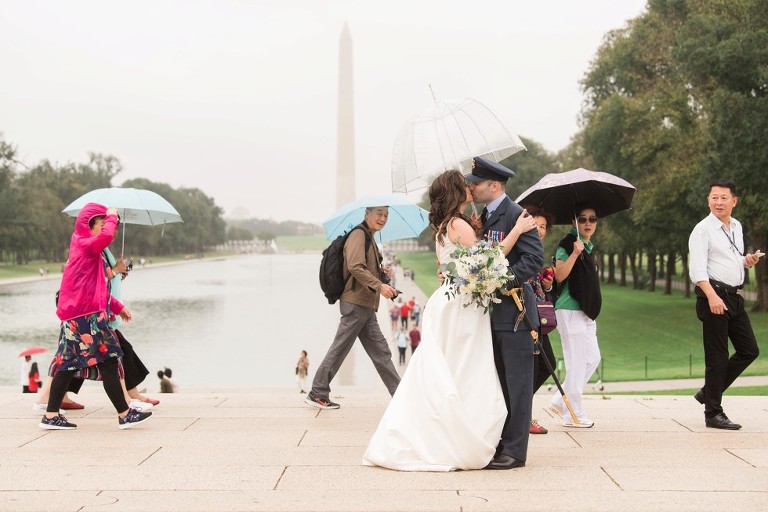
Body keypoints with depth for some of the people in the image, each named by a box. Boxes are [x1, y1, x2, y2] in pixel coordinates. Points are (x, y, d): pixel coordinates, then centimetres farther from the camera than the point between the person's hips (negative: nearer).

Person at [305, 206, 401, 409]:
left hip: (366, 305, 10)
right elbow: (355, 267, -22)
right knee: (339, 348, -4)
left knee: (380, 351, 9)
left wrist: (382, 273, 10)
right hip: (355, 302, -10)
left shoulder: (369, 239, 22)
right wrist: (379, 285, -26)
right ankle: (317, 394, 3)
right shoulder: (358, 235, -9)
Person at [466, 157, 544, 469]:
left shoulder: (516, 215, -12)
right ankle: (497, 444, 22)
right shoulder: (484, 217, 15)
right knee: (496, 383, 14)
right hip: (492, 313, 9)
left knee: (516, 384, -2)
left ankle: (514, 451, 3)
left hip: (513, 312, -9)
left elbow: (534, 259, -19)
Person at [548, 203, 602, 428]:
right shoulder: (567, 244, -9)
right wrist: (575, 253, -28)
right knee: (576, 362, -5)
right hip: (570, 310, -9)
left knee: (593, 358, 10)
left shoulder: (589, 248, 16)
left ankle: (561, 400, 17)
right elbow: (559, 275, -20)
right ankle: (573, 414, 3)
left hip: (586, 311, 9)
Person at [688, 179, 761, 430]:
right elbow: (697, 269, -16)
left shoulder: (737, 227, 15)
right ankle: (713, 413, 5)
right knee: (717, 357, -4)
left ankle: (709, 392, 21)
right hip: (713, 297, -8)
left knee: (749, 350, 10)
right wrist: (712, 296, -28)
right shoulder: (703, 230, -9)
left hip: (734, 296, 8)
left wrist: (748, 261, 5)